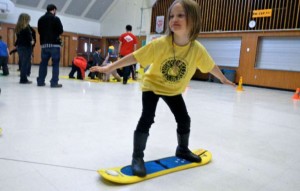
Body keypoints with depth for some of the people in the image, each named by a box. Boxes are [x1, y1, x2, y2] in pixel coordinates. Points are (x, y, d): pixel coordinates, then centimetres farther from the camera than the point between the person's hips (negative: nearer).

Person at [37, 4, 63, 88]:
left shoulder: (40, 19, 14)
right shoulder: (55, 19, -6)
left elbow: (39, 31, 17)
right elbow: (61, 31, -7)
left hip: (44, 44, 6)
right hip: (54, 44, -6)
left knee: (43, 63, 11)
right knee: (55, 63, -4)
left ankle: (40, 81, 12)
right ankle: (54, 82, -8)